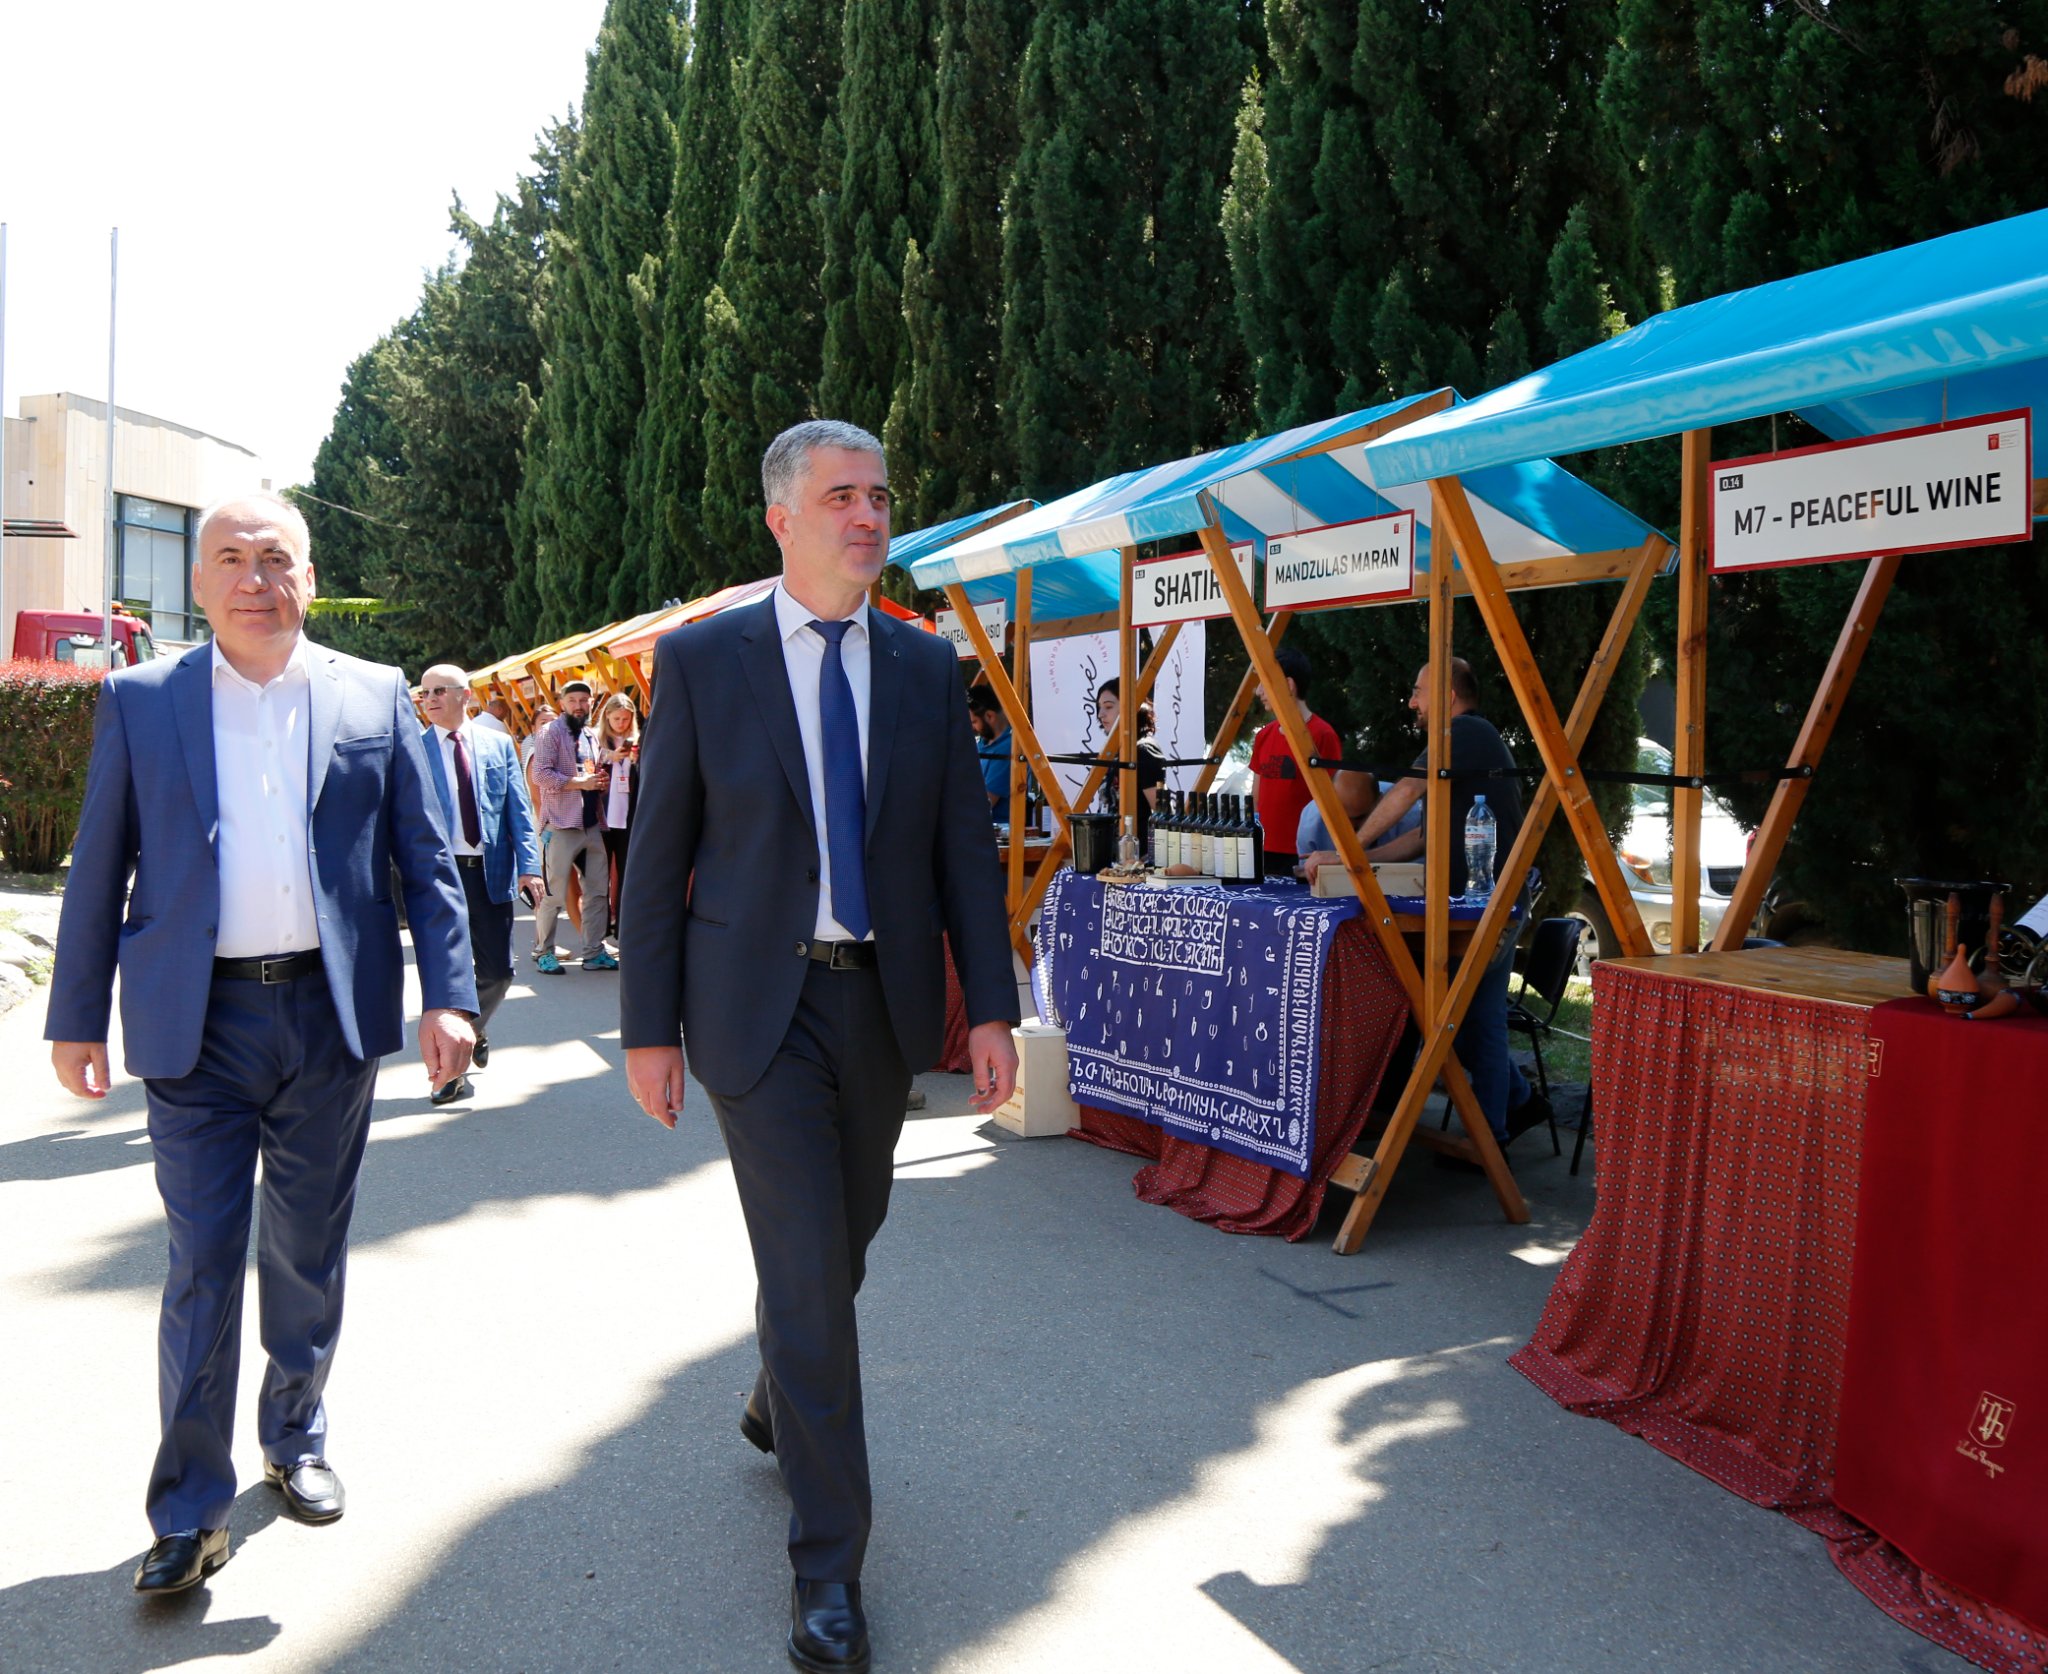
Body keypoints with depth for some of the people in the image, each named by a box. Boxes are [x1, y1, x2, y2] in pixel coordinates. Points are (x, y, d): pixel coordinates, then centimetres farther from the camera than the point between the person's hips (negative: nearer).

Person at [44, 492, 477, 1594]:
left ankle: (295, 1441, 35)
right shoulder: (140, 702, 3)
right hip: (197, 1024, -1)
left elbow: (426, 861, 2)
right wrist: (76, 1017, 4)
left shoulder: (376, 698, 3)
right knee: (202, 1267, 2)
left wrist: (449, 995, -6)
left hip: (332, 1016, 1)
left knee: (309, 1257, 15)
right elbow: (97, 872, 6)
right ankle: (188, 1515, 14)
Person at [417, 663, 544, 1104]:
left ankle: (475, 1029, 35)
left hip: (490, 870, 2)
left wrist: (528, 866, -8)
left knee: (498, 971, 5)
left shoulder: (498, 744, 5)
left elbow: (519, 809, 2)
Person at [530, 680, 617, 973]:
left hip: (592, 824, 7)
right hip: (562, 824, -6)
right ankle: (542, 952, 10)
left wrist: (602, 780, 3)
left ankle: (593, 952, 13)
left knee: (597, 891, 6)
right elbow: (540, 774, -14)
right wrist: (580, 782, -18)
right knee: (553, 894, -2)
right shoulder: (552, 732, -4)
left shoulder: (592, 735, 16)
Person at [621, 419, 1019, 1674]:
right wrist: (649, 1027, -5)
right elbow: (659, 856, -3)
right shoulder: (701, 659, -4)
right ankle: (829, 1561, 10)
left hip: (885, 1004, 4)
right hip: (760, 1005, -4)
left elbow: (966, 850, 4)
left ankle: (776, 1403, 50)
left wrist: (991, 1008, -2)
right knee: (807, 1269, -4)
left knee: (847, 1235, 19)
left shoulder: (927, 668, 4)